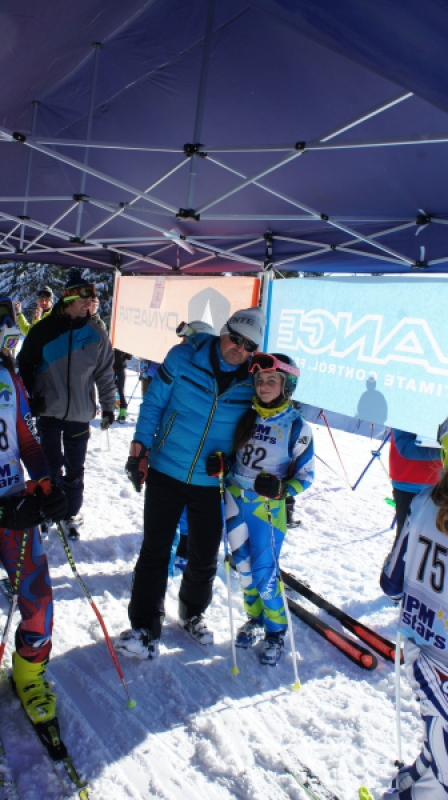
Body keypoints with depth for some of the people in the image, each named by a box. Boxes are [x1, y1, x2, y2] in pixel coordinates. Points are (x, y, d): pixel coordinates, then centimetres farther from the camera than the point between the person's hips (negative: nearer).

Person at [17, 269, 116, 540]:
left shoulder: (96, 334, 0)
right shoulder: (43, 330, -3)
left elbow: (105, 373, 7)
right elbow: (25, 365, 5)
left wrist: (108, 406, 7)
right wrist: (31, 397, -4)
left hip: (80, 413, 1)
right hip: (49, 412, -1)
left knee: (75, 469, 9)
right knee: (51, 466, 4)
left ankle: (71, 515, 25)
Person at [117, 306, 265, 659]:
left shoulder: (253, 381, -6)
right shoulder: (184, 357, -9)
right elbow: (155, 401, -2)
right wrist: (140, 445, -6)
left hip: (212, 483, 2)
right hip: (166, 472, -1)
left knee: (205, 557, 13)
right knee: (155, 551, 4)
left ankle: (192, 614, 39)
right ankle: (145, 627, 18)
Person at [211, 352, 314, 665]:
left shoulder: (297, 427, -9)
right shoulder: (247, 416, 3)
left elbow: (305, 476, -5)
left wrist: (280, 489, -22)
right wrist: (219, 462, -6)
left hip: (268, 508, -4)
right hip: (235, 500, 4)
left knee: (265, 572, -1)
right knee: (245, 567, 13)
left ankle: (276, 632, 21)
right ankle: (255, 620, 35)